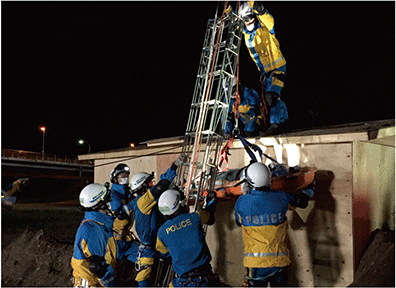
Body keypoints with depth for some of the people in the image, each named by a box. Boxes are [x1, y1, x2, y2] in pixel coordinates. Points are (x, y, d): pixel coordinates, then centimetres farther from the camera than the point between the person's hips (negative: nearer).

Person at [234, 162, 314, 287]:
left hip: (256, 263, -1)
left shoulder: (241, 202, -9)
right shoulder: (281, 198, -6)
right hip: (279, 261, 1)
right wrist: (309, 190, 39)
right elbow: (302, 200, 15)